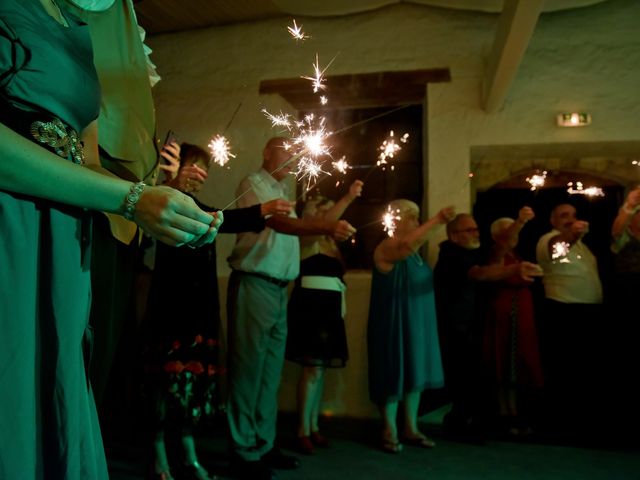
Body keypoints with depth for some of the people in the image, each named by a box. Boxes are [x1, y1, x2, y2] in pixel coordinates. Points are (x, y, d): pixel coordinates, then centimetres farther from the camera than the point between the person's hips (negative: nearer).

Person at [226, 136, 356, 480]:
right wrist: (327, 228, -33)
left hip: (278, 289, 9)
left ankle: (264, 446, 20)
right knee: (249, 370, -5)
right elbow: (278, 222, -23)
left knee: (270, 372, 11)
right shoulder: (253, 183, -5)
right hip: (254, 285, -9)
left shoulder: (281, 191, 23)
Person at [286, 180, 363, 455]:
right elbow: (325, 223, -24)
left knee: (320, 368, 9)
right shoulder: (307, 237, -2)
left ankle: (313, 427, 16)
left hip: (329, 307, 8)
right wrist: (349, 198, -31)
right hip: (310, 304, -8)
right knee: (313, 368, -11)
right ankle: (302, 431, -4)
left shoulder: (330, 243, 21)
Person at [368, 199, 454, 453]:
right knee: (394, 373, -3)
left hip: (417, 323, 9)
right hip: (395, 323, -9)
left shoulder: (414, 250, 13)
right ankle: (390, 431, 7)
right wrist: (436, 220, -35)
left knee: (414, 372, 11)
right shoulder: (387, 247, -15)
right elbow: (407, 244, -35)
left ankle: (410, 428, 20)